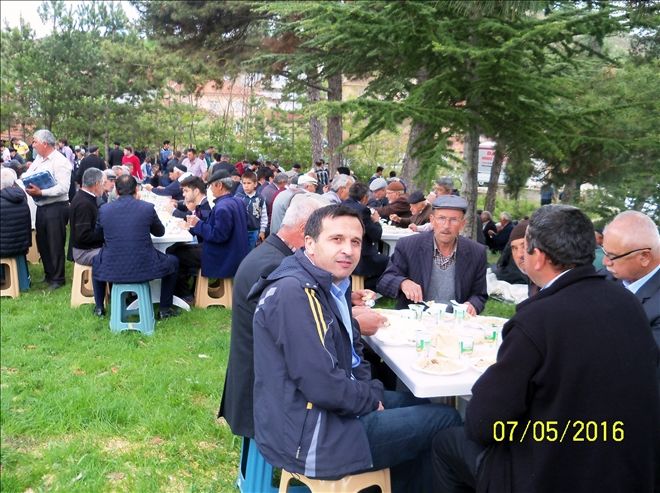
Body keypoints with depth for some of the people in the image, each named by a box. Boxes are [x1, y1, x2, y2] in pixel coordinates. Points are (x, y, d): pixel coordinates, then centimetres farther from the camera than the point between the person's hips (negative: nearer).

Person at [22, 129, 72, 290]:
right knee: (42, 243, 16)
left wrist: (40, 192, -25)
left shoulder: (60, 161, -14)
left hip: (56, 207, -8)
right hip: (41, 207, 8)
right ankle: (48, 274, 30)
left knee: (55, 245, 1)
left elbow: (63, 188, -22)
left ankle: (57, 279, 13)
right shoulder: (38, 160, 11)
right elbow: (26, 175, 15)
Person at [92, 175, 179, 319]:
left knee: (96, 261, 36)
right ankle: (165, 309, 25)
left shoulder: (103, 210, -2)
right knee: (173, 262, 25)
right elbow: (160, 232, 10)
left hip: (112, 270, 3)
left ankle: (99, 308, 40)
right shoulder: (147, 208, -8)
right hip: (144, 269, -2)